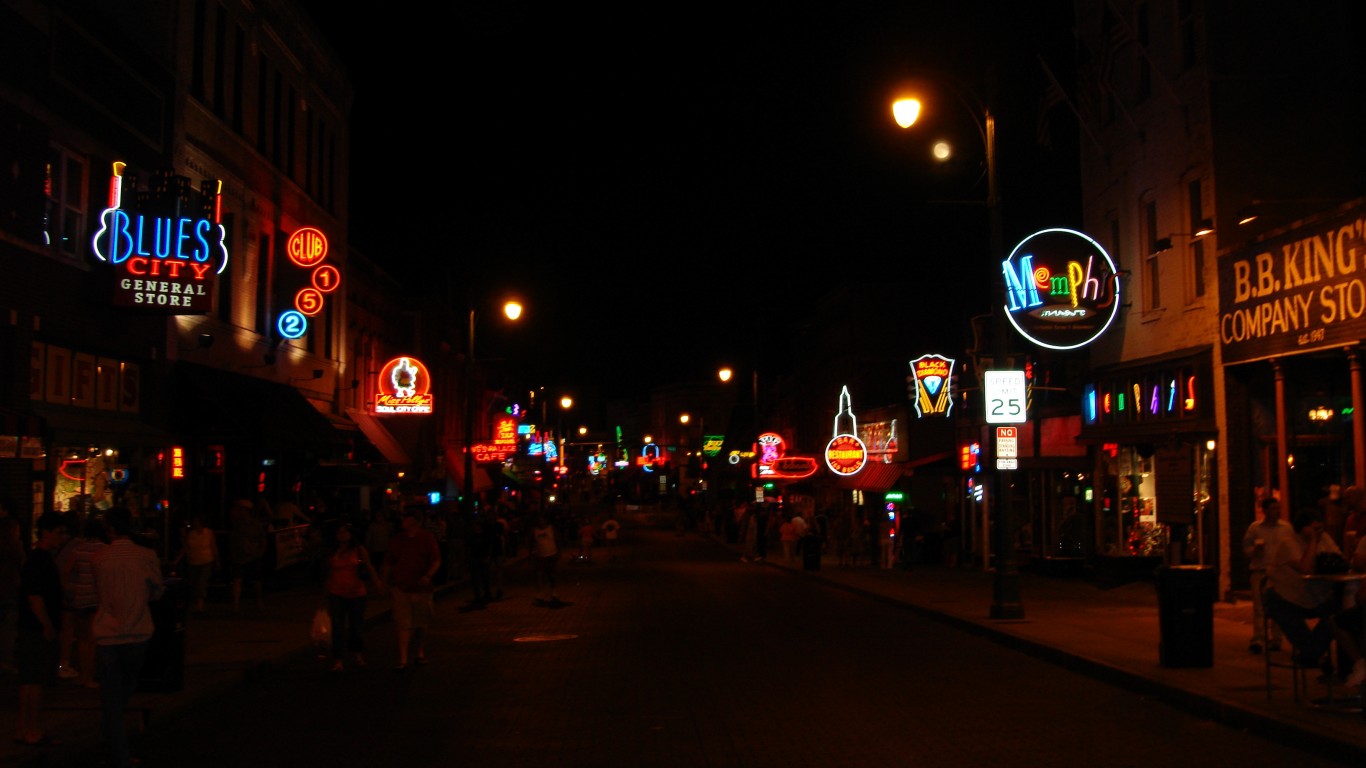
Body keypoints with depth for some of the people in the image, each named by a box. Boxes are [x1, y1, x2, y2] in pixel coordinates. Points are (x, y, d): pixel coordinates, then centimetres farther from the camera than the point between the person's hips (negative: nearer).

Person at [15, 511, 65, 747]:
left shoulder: (45, 559, 15)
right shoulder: (38, 562, -17)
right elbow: (35, 599, -21)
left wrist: (53, 627, 19)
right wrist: (49, 628, -15)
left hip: (40, 631, 10)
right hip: (38, 632, -10)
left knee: (29, 681, 13)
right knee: (35, 682, -4)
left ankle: (22, 729, 20)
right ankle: (34, 733, 2)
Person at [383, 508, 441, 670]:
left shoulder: (427, 538, -1)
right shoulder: (396, 540, 6)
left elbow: (436, 561, -4)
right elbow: (388, 563, 13)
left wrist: (428, 576, -19)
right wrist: (385, 582, 9)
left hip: (421, 588, 0)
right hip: (401, 588, 0)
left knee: (421, 624, 12)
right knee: (404, 624, -7)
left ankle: (420, 654, 29)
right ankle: (403, 659, -7)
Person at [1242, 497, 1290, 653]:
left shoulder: (1286, 527, 9)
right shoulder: (1255, 527, 4)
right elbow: (1246, 548, 6)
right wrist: (1255, 550, -14)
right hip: (1260, 570, -2)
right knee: (1259, 606, -7)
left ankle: (1276, 639, 14)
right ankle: (1257, 639, -8)